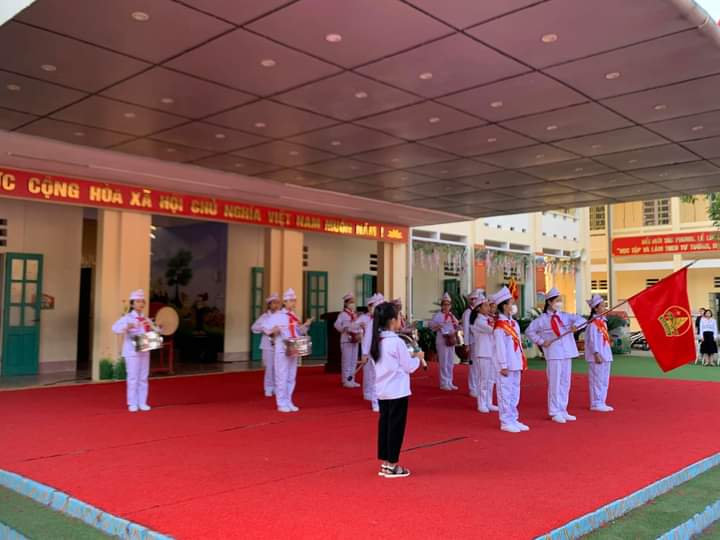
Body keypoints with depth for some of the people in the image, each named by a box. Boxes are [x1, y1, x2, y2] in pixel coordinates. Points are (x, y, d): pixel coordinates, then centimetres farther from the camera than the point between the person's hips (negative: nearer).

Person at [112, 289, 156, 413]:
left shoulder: (146, 319, 12)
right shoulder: (127, 318, -6)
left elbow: (153, 331, 18)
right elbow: (115, 328, -22)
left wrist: (155, 329, -4)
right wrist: (127, 326, -39)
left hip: (144, 351, 6)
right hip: (132, 352, -5)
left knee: (143, 377, 8)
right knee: (133, 377, -3)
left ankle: (142, 403, 15)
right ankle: (132, 403, 6)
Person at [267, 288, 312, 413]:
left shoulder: (294, 316, 11)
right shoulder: (277, 315, -7)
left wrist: (305, 326, 0)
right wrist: (274, 330, -28)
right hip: (282, 350, -6)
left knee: (291, 377, 11)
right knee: (282, 377, -2)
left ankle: (288, 402, 21)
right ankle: (281, 404, 7)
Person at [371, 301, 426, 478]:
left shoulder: (376, 342, 6)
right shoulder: (397, 342, -17)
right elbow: (408, 367, -11)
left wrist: (410, 357, 15)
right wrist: (418, 358, 7)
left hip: (382, 391, 8)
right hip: (398, 391, -7)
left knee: (384, 425, 13)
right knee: (396, 427, 2)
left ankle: (384, 463, 20)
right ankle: (391, 466, 9)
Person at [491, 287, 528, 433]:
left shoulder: (513, 323, 13)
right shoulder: (500, 325, -14)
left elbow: (518, 344, 16)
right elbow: (500, 347, -16)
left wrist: (522, 363, 14)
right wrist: (503, 366, -17)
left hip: (516, 365, 9)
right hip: (506, 366, -9)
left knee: (515, 393, 14)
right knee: (505, 393, -1)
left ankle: (514, 420, 23)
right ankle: (506, 422, 7)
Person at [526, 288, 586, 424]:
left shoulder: (565, 316, 8)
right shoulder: (542, 319, -2)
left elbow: (581, 319, 2)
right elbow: (529, 331, 3)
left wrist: (576, 324, -19)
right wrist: (541, 341, -6)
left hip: (567, 353, 5)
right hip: (553, 354, -5)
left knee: (565, 382, 10)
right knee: (555, 383, -4)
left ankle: (563, 411, 20)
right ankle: (555, 412, 4)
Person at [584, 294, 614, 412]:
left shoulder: (603, 321, 13)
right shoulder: (593, 323, -14)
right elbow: (592, 340, -18)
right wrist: (596, 354, -22)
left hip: (605, 355, 10)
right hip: (597, 357, -10)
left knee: (605, 380, 14)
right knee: (597, 380, -4)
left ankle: (602, 403, 23)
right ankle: (596, 404, 3)